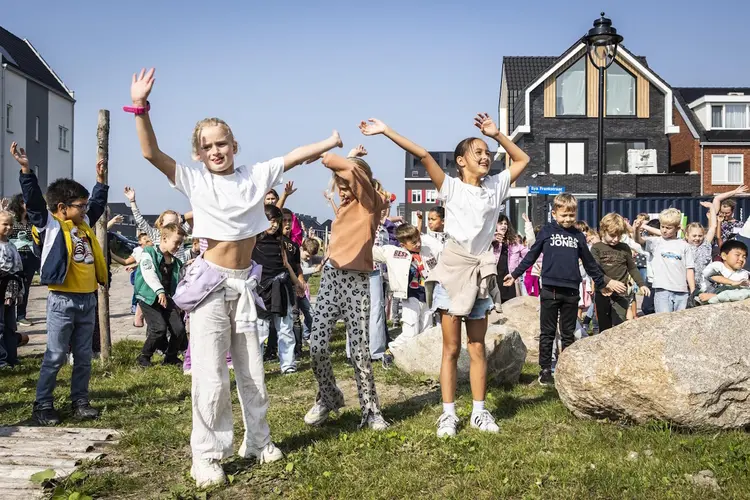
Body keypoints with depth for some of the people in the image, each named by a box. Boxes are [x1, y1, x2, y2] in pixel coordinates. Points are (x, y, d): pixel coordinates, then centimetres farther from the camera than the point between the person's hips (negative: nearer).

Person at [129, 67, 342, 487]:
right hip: (211, 283, -3)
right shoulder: (194, 180, -5)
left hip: (244, 284, 3)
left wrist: (331, 142, 10)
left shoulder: (255, 177, 3)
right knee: (211, 377, -3)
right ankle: (207, 456, 10)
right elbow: (151, 153, -14)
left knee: (252, 371, 13)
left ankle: (258, 441, 29)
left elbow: (295, 156, 7)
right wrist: (140, 108, -24)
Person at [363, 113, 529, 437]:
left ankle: (479, 411, 16)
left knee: (477, 348, 9)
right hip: (453, 268, -3)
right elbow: (422, 155, -10)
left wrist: (496, 134, 8)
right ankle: (448, 413, 8)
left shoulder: (495, 186, 11)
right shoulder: (450, 187, 0)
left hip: (481, 272, 3)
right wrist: (386, 130, -17)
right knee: (451, 348, 2)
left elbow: (522, 160, 19)